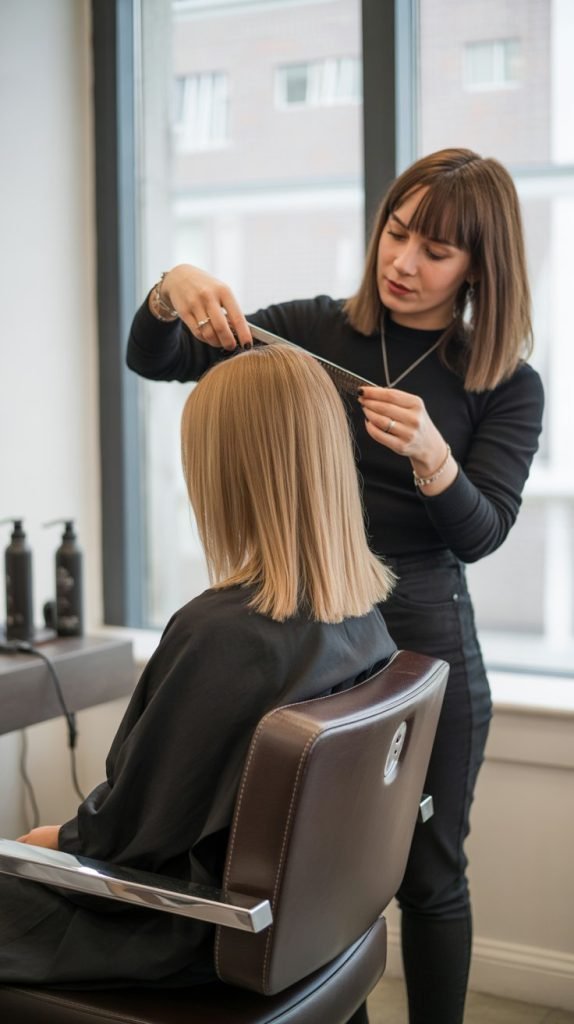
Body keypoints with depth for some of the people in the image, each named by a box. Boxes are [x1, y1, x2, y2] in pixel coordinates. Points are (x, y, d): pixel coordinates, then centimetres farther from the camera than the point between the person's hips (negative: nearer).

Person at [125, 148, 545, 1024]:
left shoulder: (507, 386, -2)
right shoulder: (317, 331, 2)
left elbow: (480, 534, -9)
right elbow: (152, 360, 0)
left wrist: (430, 456, -29)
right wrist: (172, 290, -22)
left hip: (423, 640, -1)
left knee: (427, 875, 11)